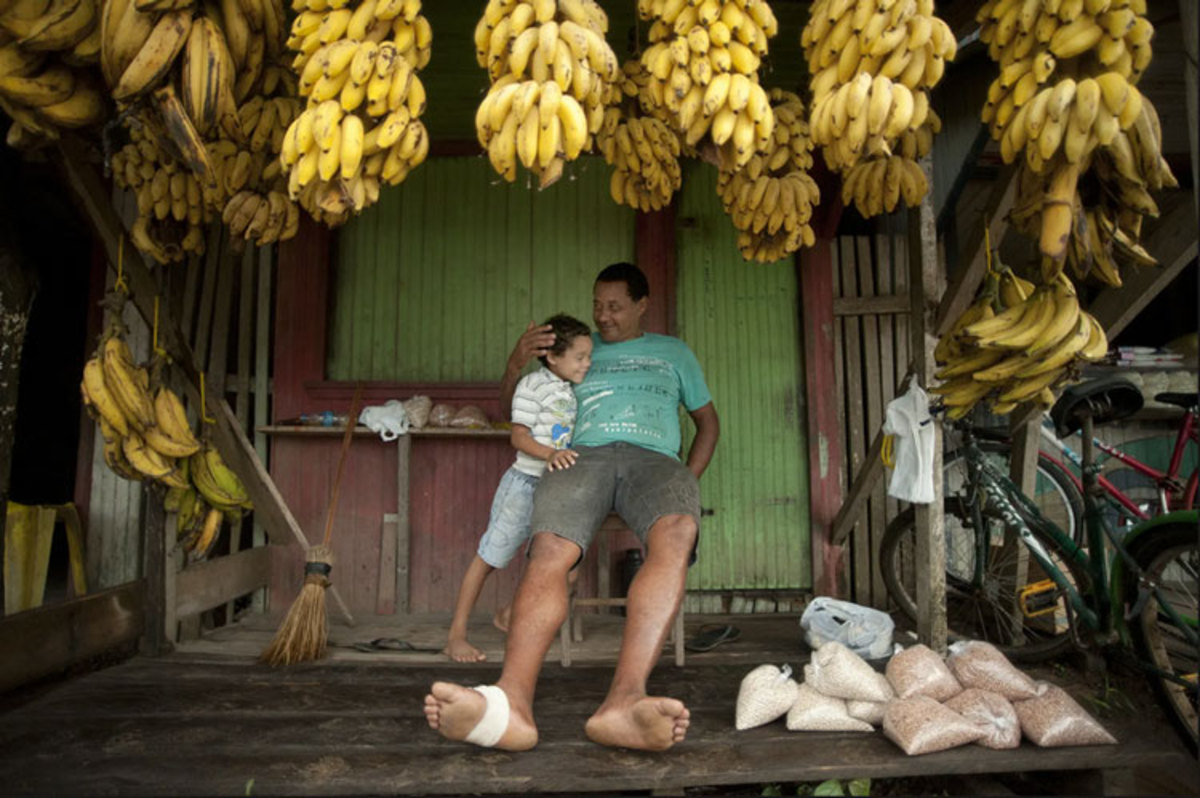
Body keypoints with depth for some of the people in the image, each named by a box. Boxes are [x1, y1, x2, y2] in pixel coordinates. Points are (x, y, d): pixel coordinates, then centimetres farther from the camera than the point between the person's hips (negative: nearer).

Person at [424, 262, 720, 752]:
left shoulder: (673, 353, 31)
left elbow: (707, 421, 33)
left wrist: (687, 481, 14)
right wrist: (517, 360, 11)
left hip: (653, 458, 0)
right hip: (584, 455, 1)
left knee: (676, 534, -39)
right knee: (549, 552, -35)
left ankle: (624, 701, -56)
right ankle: (513, 702, -54)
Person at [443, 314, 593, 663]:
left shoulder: (573, 391, 11)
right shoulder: (533, 386, -11)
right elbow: (519, 437, -17)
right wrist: (550, 454, -31)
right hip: (525, 481, -8)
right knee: (489, 555, -3)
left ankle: (509, 615, 32)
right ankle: (456, 635, 5)